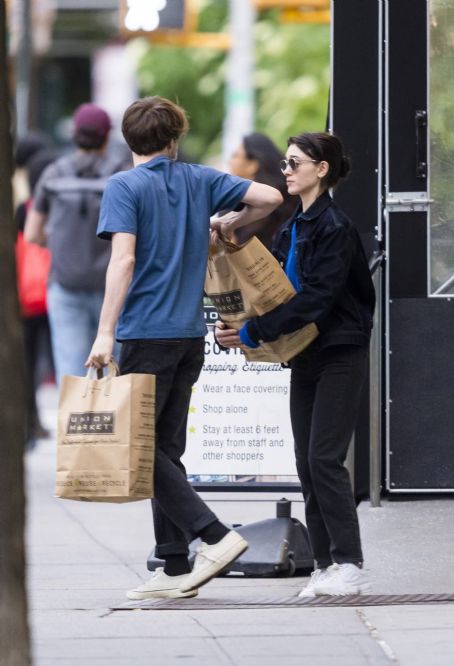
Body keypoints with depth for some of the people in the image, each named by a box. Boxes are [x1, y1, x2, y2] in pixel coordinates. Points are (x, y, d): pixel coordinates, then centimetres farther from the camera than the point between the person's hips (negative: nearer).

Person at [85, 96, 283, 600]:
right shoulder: (199, 181, 9)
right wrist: (232, 225, 23)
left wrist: (105, 333, -19)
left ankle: (215, 535, -14)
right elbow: (270, 197, 4)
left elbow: (123, 260, -17)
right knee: (166, 449, 11)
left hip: (148, 333, -6)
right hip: (190, 333, 6)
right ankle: (175, 568, 9)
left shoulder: (124, 187, -6)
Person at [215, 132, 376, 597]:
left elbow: (315, 298, -21)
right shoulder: (293, 228, 13)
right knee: (307, 462, 6)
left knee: (325, 459, -12)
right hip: (305, 357, 9)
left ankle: (349, 566, -8)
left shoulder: (334, 227, -14)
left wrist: (254, 333, -23)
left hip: (338, 354, -9)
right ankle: (326, 563, 10)